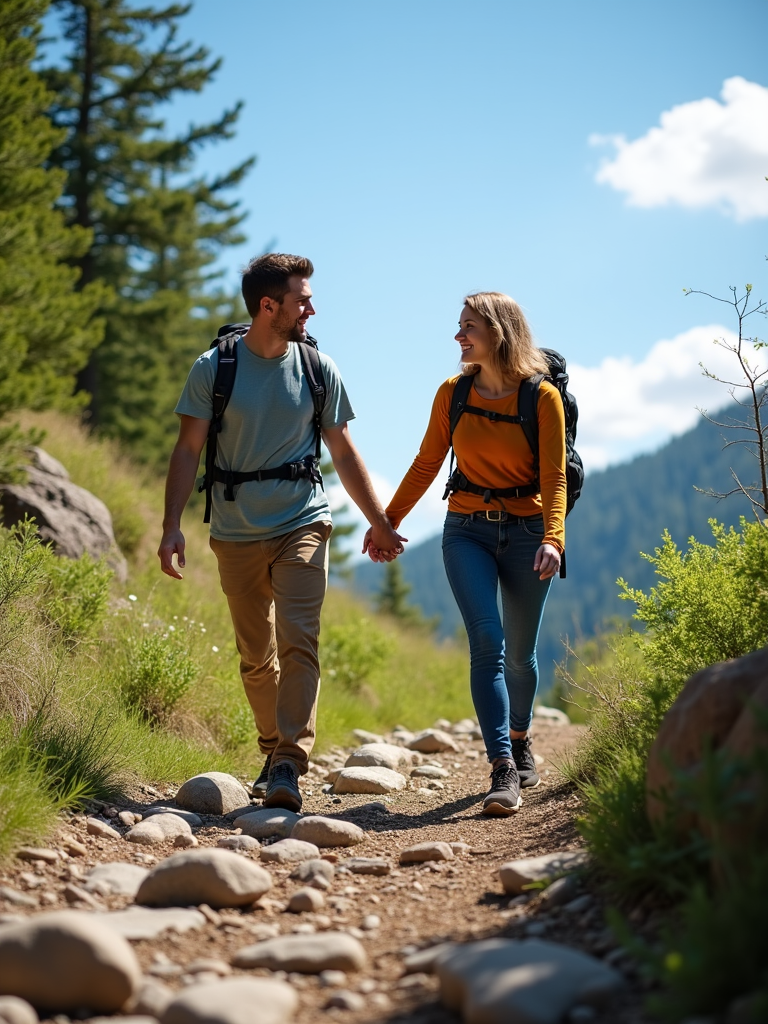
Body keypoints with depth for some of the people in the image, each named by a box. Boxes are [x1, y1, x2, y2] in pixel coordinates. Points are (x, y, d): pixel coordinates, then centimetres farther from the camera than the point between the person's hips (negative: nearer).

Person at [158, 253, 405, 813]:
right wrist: (173, 526, -13)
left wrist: (381, 524, 8)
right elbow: (188, 451, -3)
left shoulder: (318, 369, 1)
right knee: (256, 657, 9)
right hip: (237, 535, 0)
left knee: (297, 643, -16)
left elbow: (344, 454, 8)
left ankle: (290, 766, -18)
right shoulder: (214, 367, -4)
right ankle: (274, 749, 28)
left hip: (302, 525, 0)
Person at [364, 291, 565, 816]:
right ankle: (503, 770, -19)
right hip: (467, 531, 1)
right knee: (486, 641, -16)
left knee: (520, 652, 10)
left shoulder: (543, 397, -7)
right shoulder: (452, 393, 2)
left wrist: (553, 538, -26)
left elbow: (554, 476, -12)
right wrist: (388, 521, 8)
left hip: (526, 532, -1)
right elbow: (427, 464, 9)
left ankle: (520, 737, 38)